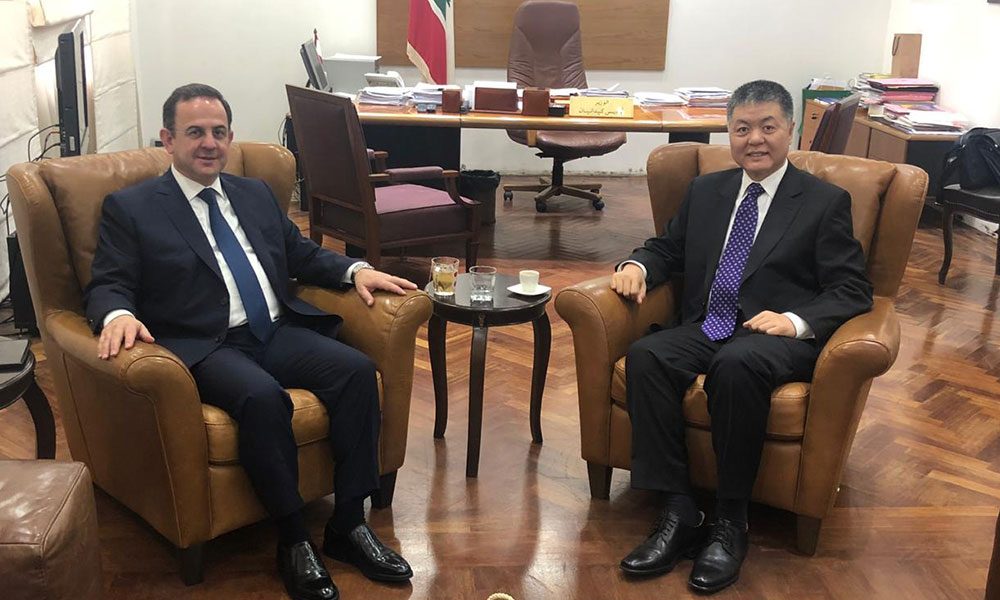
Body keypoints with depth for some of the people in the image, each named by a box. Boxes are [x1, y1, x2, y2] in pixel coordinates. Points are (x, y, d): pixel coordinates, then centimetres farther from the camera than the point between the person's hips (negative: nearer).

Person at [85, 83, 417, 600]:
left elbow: (303, 255, 27)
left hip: (279, 332, 5)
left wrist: (354, 270, 8)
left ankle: (349, 524, -13)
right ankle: (293, 542, -19)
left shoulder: (256, 194, 22)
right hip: (206, 347, -5)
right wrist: (118, 314, -23)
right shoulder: (131, 208, 7)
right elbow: (107, 285, 1)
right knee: (263, 397, -36)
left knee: (357, 369, -21)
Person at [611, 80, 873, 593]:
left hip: (777, 336, -4)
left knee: (736, 364, -39)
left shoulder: (826, 202, 6)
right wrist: (637, 265, 1)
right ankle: (678, 513, -24)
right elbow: (668, 248, 26)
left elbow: (853, 291, 1)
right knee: (645, 356, -28)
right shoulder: (705, 190, 20)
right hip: (705, 328, 4)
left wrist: (795, 320, -18)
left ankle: (730, 522, -24)